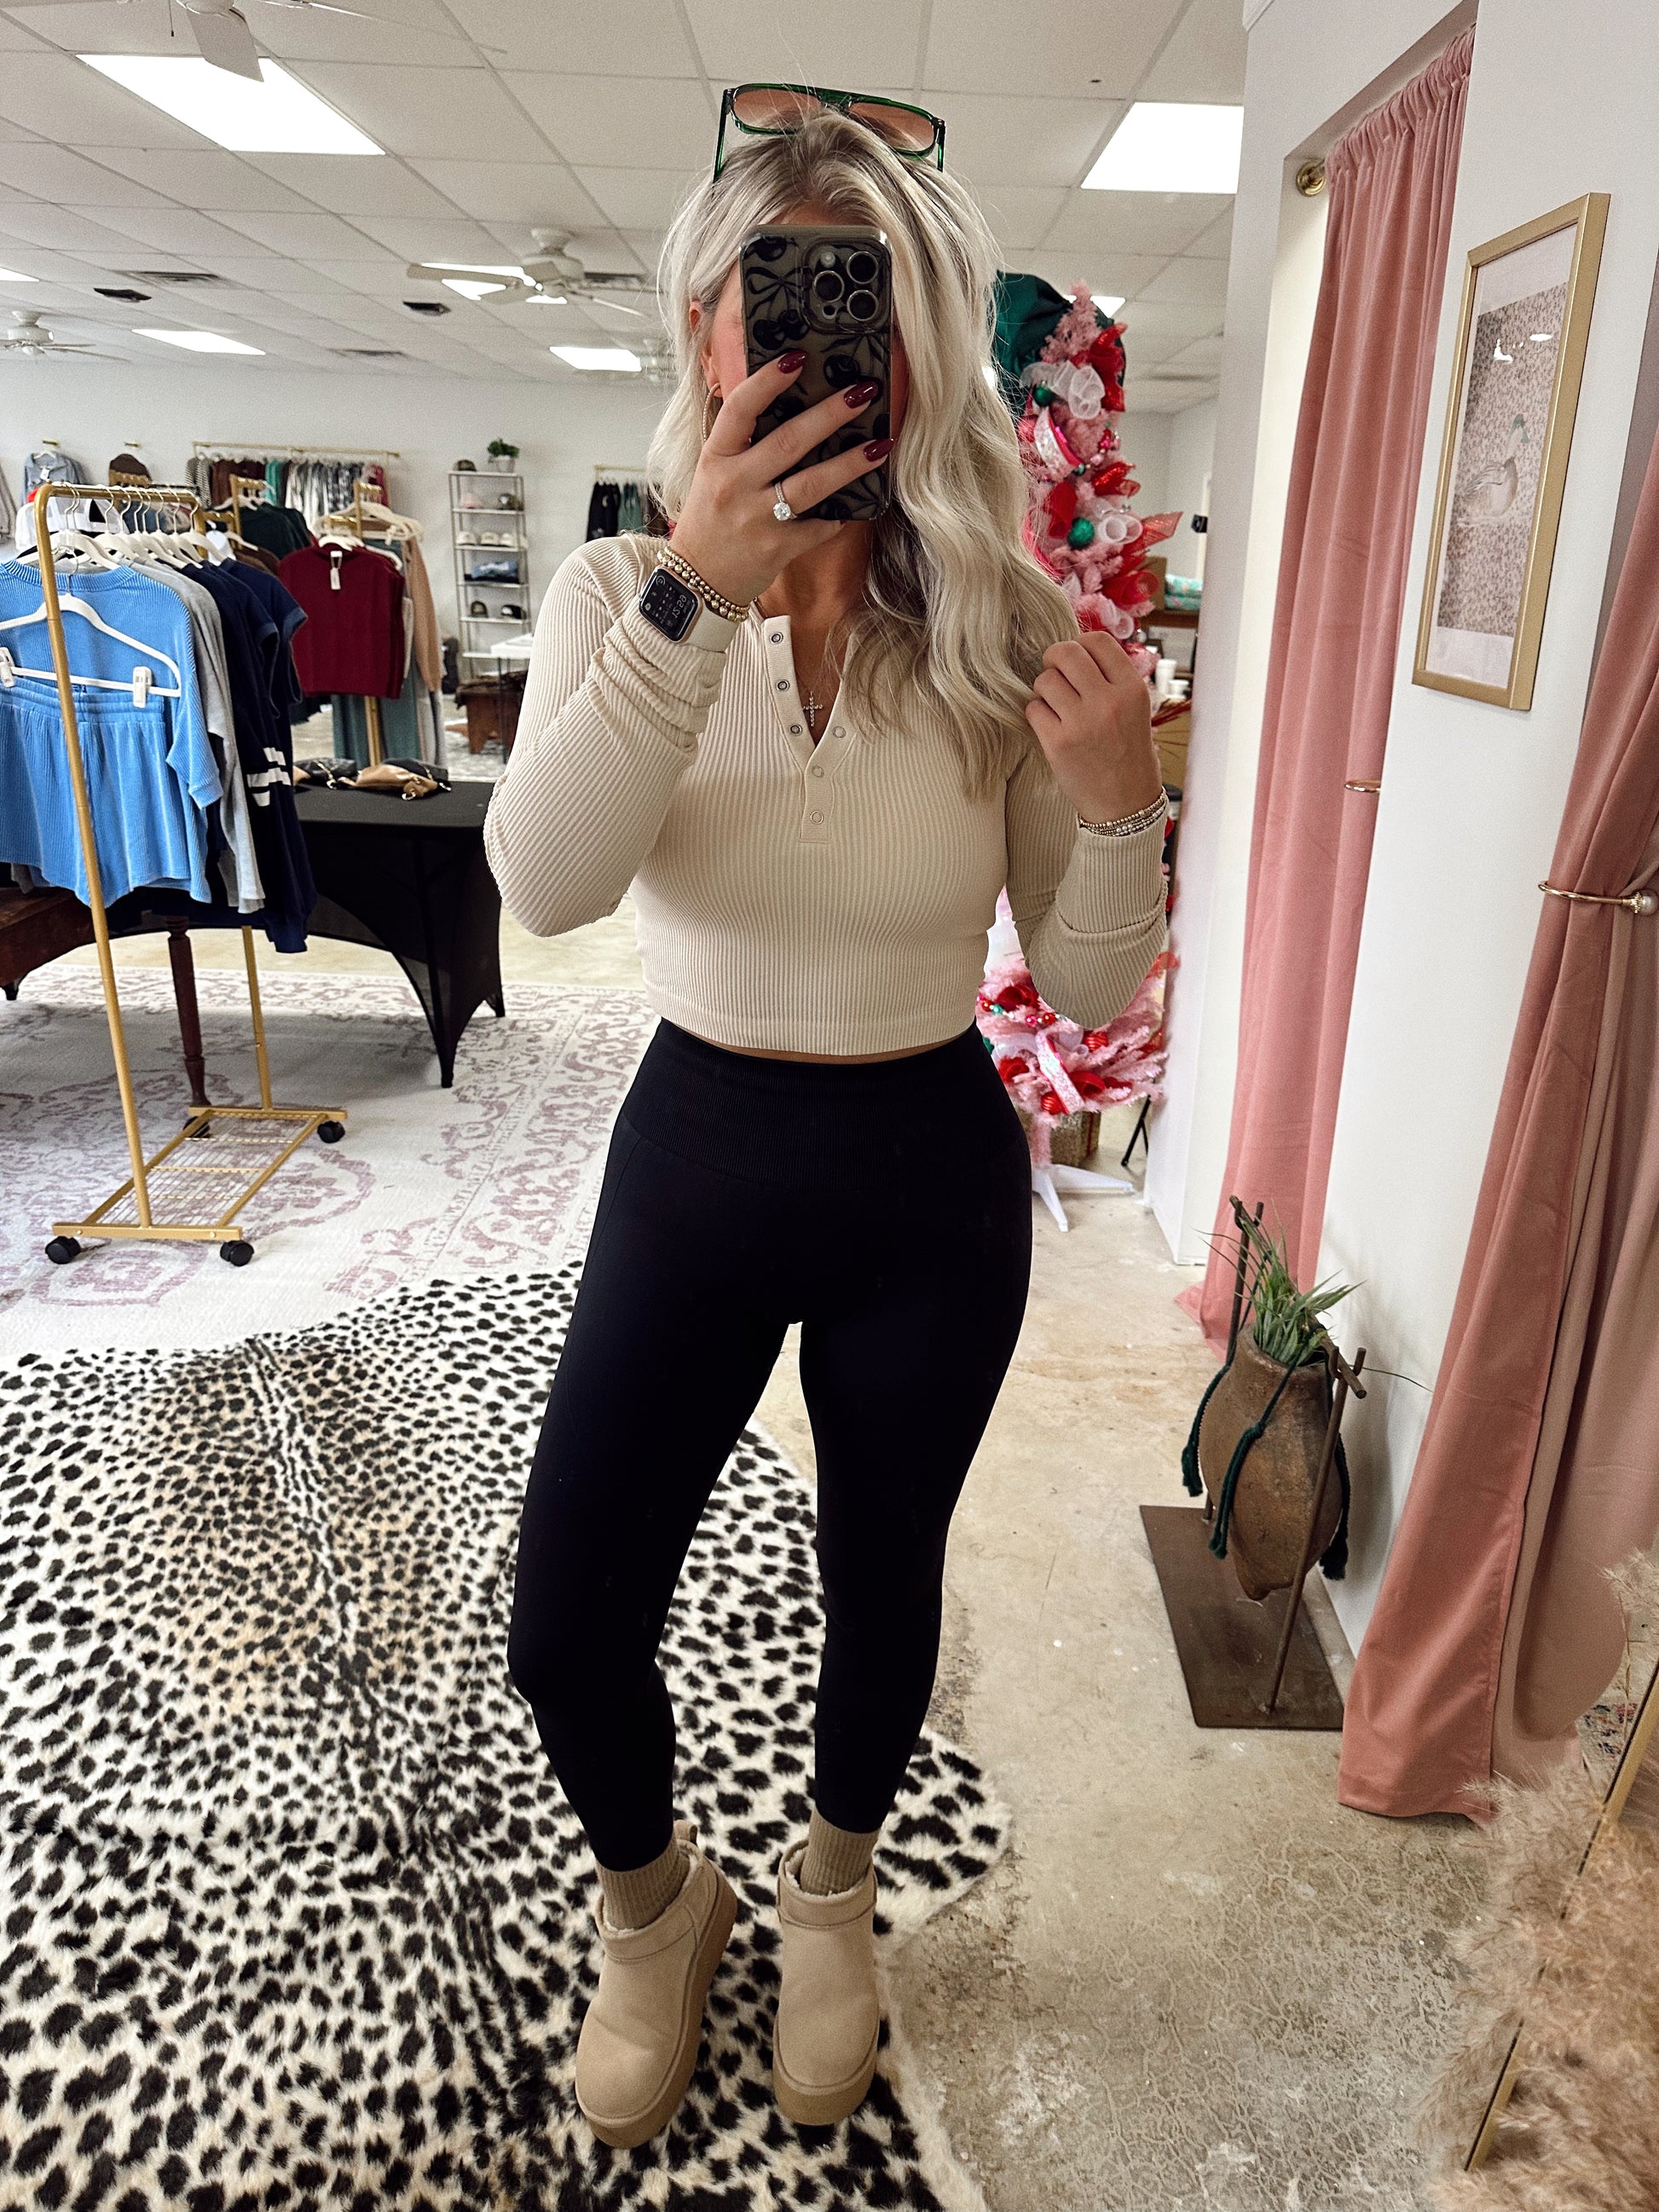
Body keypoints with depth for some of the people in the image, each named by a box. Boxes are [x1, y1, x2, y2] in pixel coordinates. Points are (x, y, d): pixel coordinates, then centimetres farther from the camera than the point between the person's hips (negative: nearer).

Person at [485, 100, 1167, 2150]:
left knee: (883, 1579, 18)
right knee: (567, 1626, 6)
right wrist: (691, 594, -33)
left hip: (931, 1177, 0)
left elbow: (1091, 988, -7)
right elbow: (545, 884, -24)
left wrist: (1120, 809, -26)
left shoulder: (1003, 627, -10)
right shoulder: (620, 588, -7)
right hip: (695, 1151, 1)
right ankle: (655, 1902, 43)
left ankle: (830, 1893, 52)